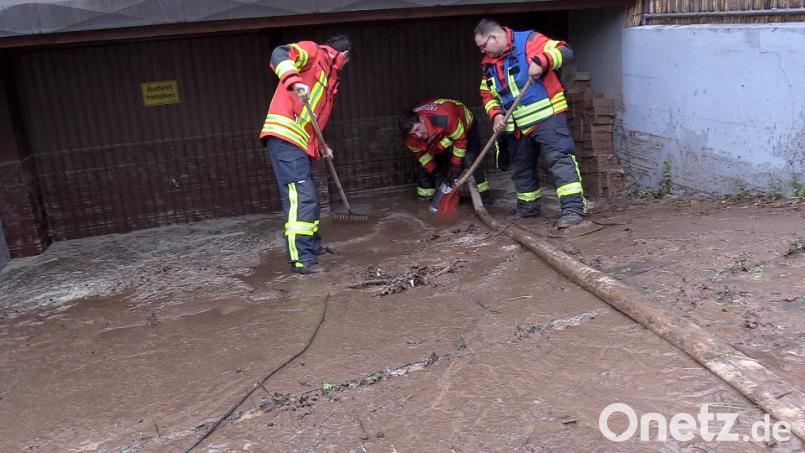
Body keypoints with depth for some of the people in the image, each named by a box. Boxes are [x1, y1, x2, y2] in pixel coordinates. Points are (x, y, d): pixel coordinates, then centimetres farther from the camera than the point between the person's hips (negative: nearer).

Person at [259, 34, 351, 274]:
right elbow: (279, 54, -20)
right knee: (301, 197, -14)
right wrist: (294, 81, -35)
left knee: (310, 197, 18)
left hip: (299, 143, 10)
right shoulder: (313, 51, 1)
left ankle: (312, 244, 34)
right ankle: (301, 259, -13)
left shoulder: (328, 77, 26)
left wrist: (321, 146, 28)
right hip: (285, 138, -10)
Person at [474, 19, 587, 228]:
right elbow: (487, 95, 16)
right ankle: (528, 206, 35)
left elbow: (565, 51, -17)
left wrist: (540, 61, -33)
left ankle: (574, 208, -19)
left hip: (546, 116, -8)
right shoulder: (489, 64, 10)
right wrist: (496, 115, -2)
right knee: (521, 166, 18)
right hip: (518, 125, 8)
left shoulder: (528, 41, -11)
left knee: (560, 159, -16)